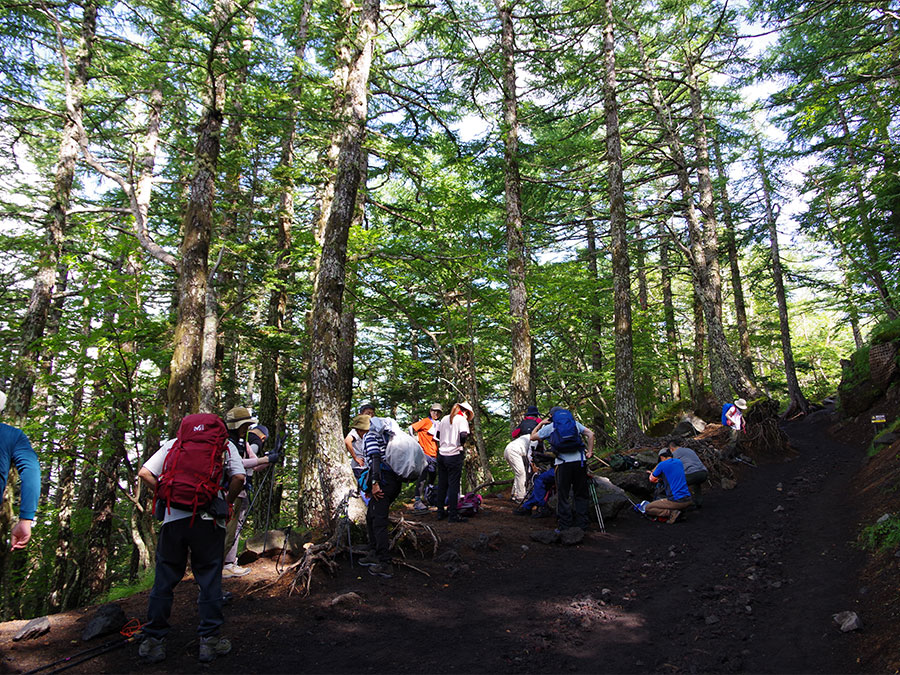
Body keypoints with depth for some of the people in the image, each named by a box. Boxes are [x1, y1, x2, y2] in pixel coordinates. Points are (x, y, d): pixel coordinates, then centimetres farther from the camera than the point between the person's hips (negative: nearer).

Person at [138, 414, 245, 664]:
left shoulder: (172, 444, 16)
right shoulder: (225, 445, 11)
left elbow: (144, 473, 5)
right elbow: (239, 478, -3)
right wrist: (226, 503, 11)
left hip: (174, 518, 2)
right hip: (209, 521, -1)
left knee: (164, 581, 13)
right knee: (209, 581, 8)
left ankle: (153, 642, 20)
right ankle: (209, 641, 13)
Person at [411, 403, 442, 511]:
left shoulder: (438, 424, 19)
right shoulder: (426, 421, -1)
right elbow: (411, 428, -8)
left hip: (434, 455, 7)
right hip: (424, 453, -7)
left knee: (432, 478, 10)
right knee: (422, 477, -11)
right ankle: (418, 501, -9)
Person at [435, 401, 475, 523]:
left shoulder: (444, 418, 12)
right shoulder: (462, 419, -7)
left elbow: (438, 433, 18)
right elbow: (463, 435, -19)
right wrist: (462, 445, -1)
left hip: (441, 454, 6)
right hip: (454, 456, -6)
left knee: (442, 484, 12)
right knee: (453, 485, -1)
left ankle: (440, 512, 19)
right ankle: (452, 515, 1)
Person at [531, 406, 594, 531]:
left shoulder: (549, 427, 11)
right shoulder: (575, 423, 17)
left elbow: (533, 437, 21)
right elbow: (590, 434, 7)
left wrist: (541, 423, 31)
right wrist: (589, 452, 10)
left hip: (563, 463, -2)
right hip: (580, 460, 2)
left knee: (563, 496, 6)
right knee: (581, 494, 12)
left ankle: (565, 526, 7)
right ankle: (581, 524, 14)